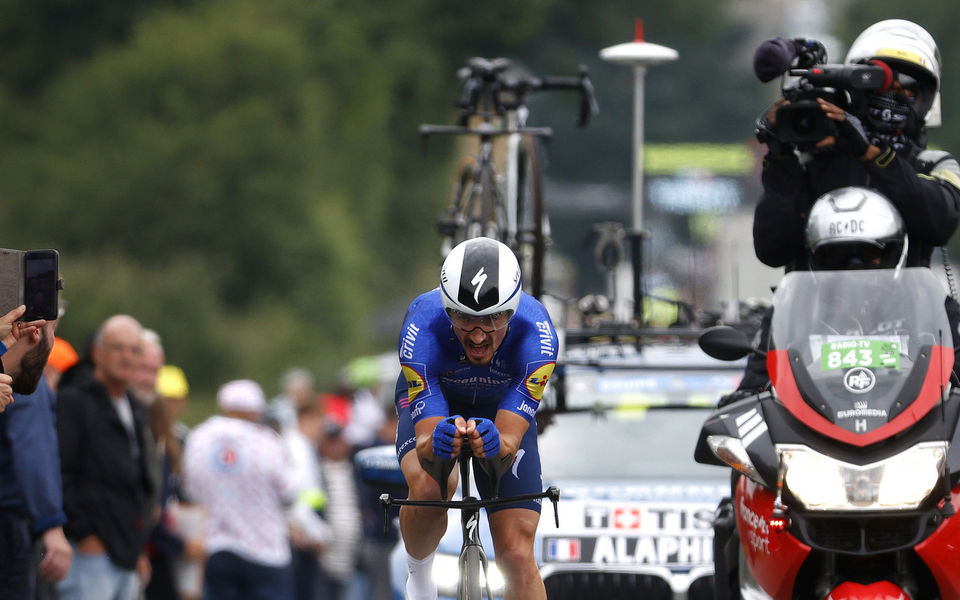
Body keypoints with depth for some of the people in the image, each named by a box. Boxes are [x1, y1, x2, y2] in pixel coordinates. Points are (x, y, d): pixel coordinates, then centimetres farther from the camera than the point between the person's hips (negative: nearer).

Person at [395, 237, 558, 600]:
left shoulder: (536, 334, -38)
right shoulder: (422, 328, -38)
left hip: (503, 407, 1)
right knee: (428, 491, -33)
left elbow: (510, 443, -41)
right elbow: (426, 443, -41)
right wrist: (436, 441, -64)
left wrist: (497, 444, -64)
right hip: (431, 400, -1)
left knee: (517, 555, -11)